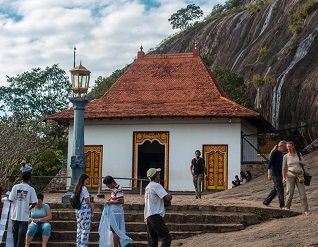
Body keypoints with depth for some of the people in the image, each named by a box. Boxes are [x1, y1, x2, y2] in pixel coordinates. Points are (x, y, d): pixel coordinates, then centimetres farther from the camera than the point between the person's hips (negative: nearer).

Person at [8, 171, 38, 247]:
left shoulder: (15, 187, -4)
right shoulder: (31, 189, -6)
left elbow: (11, 199, -8)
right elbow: (34, 202, -10)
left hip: (15, 215, 2)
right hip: (24, 216, -2)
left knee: (15, 233, 16)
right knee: (22, 234, 2)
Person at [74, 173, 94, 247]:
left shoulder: (77, 189, 10)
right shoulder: (84, 188, -14)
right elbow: (87, 201, -14)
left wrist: (90, 204, 13)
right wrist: (92, 207, 2)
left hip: (78, 210, 8)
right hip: (85, 211, -8)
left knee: (80, 229, 14)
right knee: (85, 229, -2)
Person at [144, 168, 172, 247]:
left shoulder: (148, 187, 20)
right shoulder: (156, 186, -10)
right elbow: (168, 197, -18)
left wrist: (166, 198, 7)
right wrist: (170, 196, 4)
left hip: (148, 217, 9)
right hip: (155, 216, -9)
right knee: (167, 238, -9)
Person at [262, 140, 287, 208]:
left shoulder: (280, 153, 14)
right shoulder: (274, 153, -12)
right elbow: (269, 163, -15)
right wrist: (269, 174, -22)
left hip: (279, 174, 9)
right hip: (275, 174, -9)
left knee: (275, 189, 12)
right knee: (280, 189, -8)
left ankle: (266, 202, 22)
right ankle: (282, 205, -3)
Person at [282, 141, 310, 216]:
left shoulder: (298, 154, 5)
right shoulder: (285, 156, 0)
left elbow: (303, 163, 8)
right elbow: (284, 168, 0)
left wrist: (300, 162, -14)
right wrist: (284, 177, -8)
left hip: (299, 176, 2)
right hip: (290, 175, -1)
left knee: (302, 192, -7)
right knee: (290, 192, -9)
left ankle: (306, 210, -6)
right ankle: (287, 206, 13)